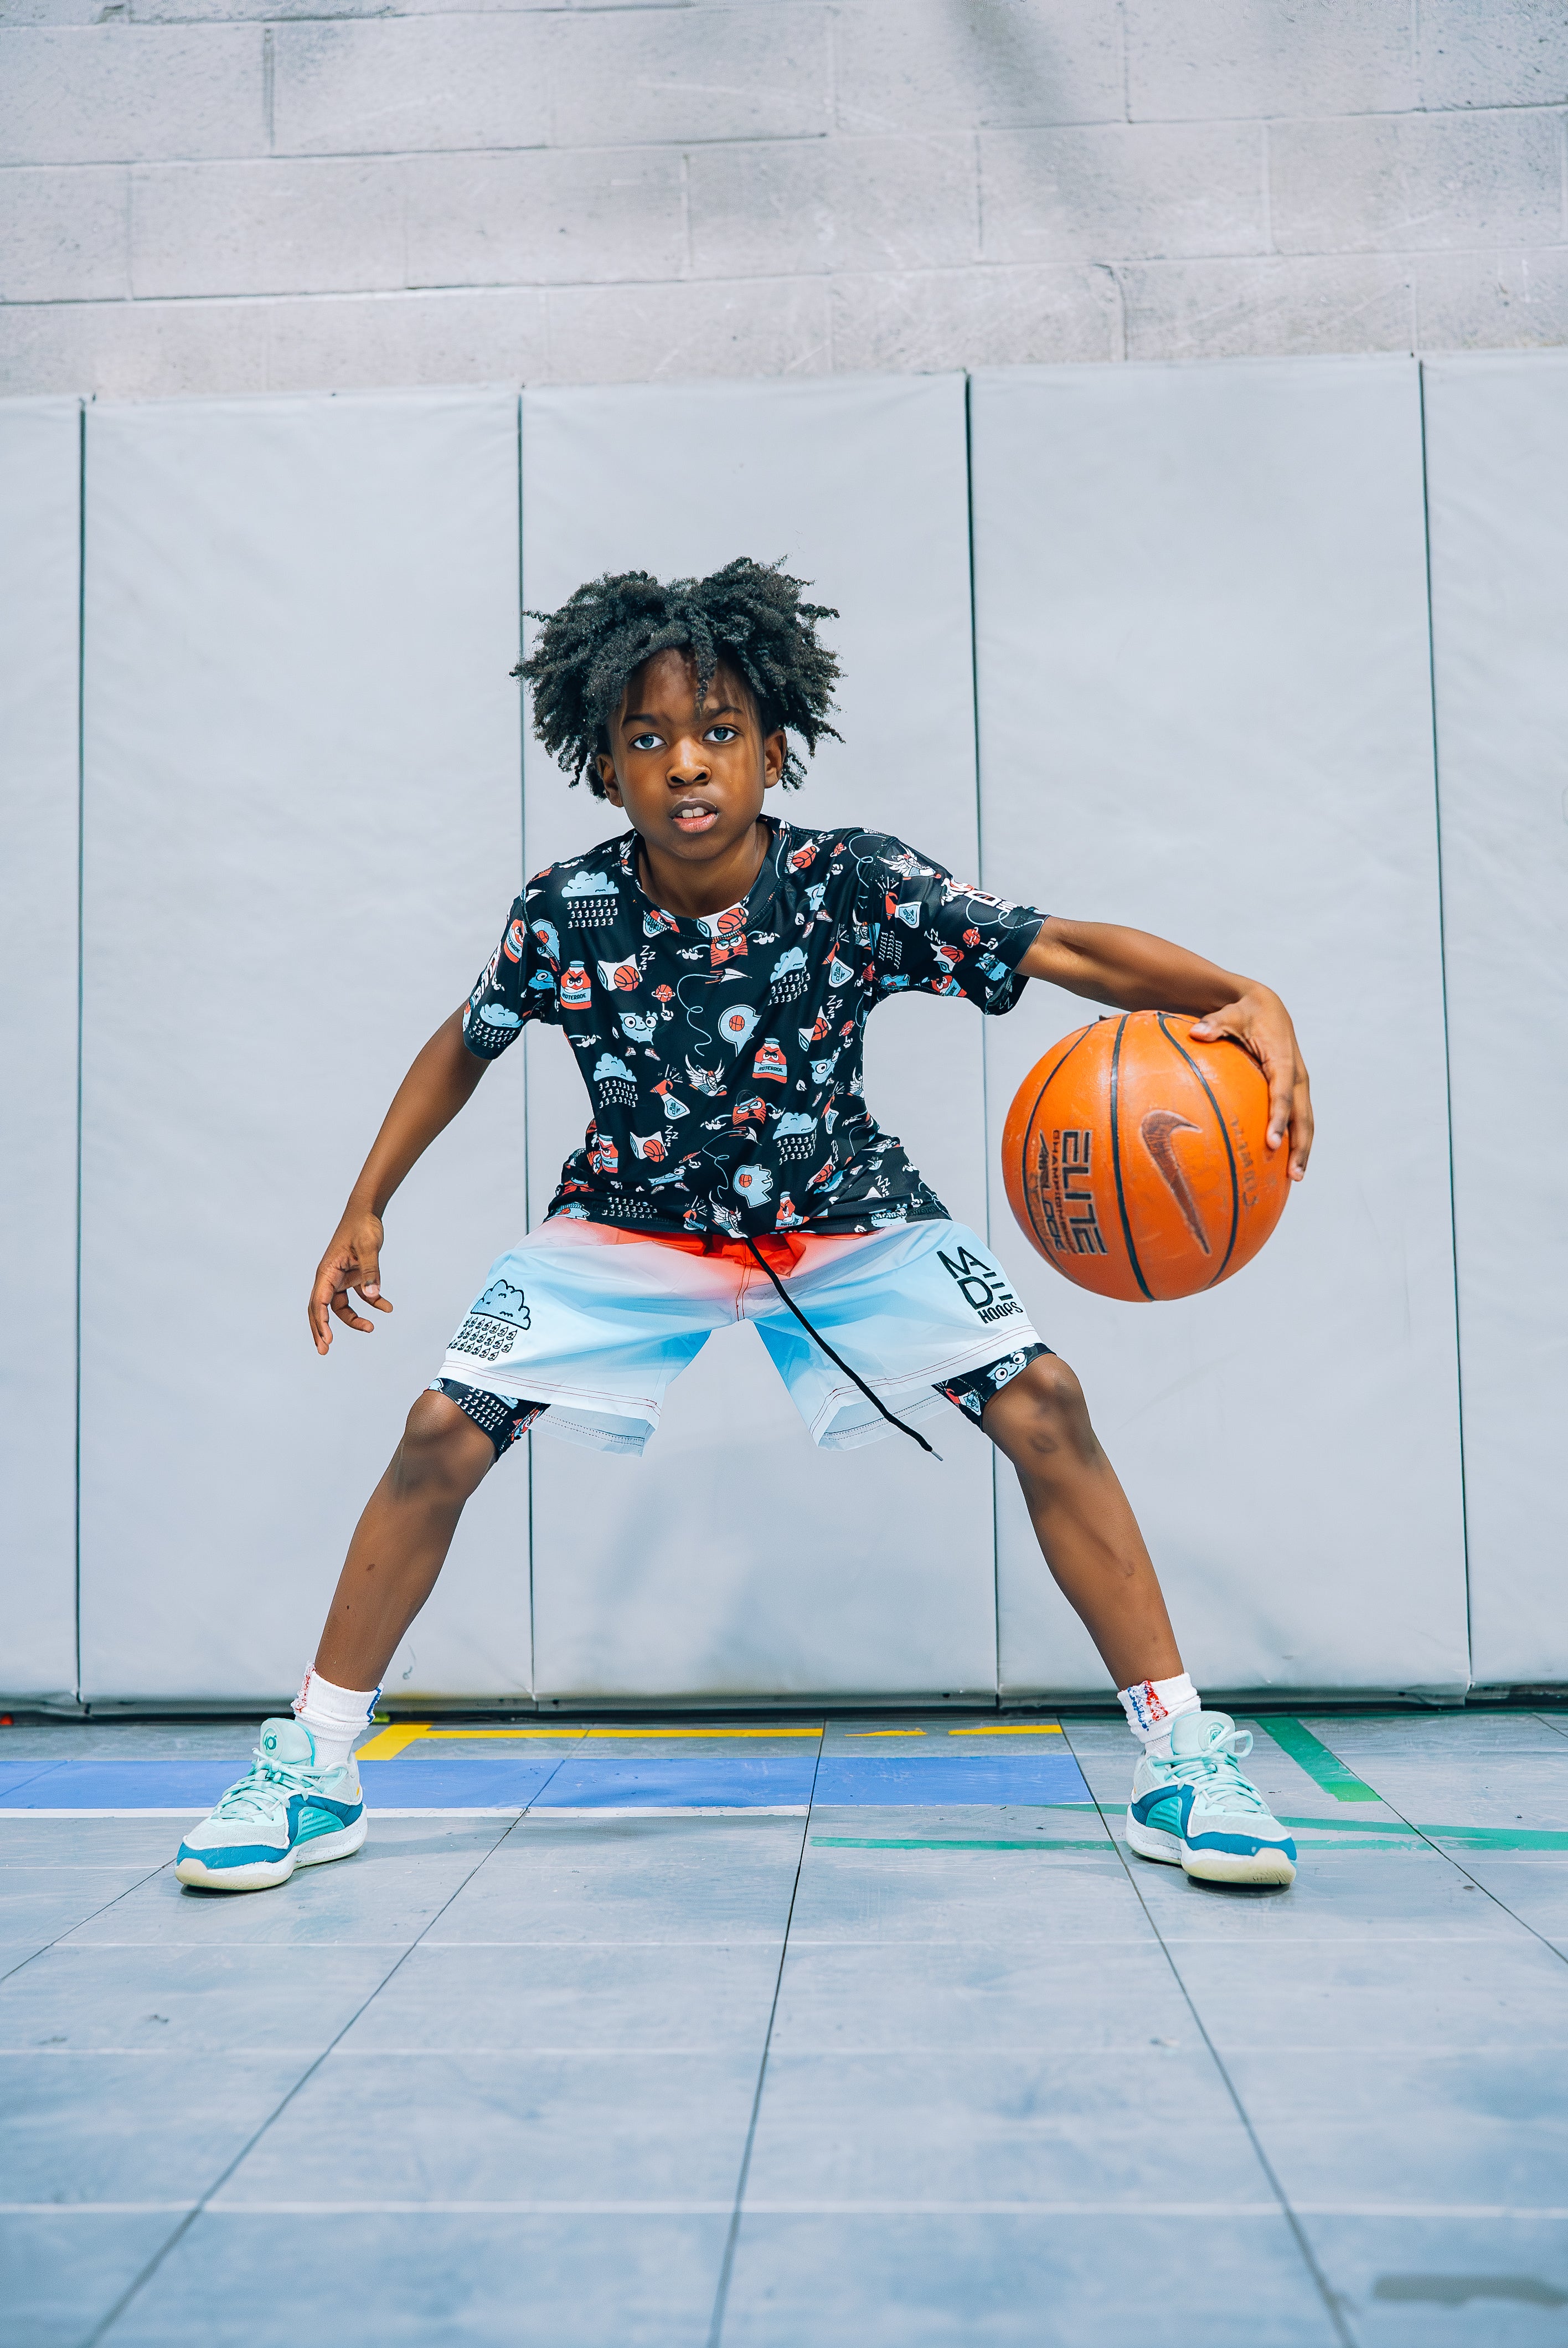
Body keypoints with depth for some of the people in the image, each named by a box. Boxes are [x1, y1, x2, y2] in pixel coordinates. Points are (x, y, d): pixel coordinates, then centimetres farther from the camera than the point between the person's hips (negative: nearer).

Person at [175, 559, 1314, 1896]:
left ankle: (1182, 1760, -3)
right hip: (629, 1221, 1)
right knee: (443, 1436, -12)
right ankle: (313, 1774, 8)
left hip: (844, 1215, 0)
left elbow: (1068, 950, -24)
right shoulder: (564, 917, -18)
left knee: (1044, 1406, -17)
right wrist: (366, 1211, 4)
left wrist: (1244, 999, -41)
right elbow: (465, 1046, 1)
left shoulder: (860, 886, -23)